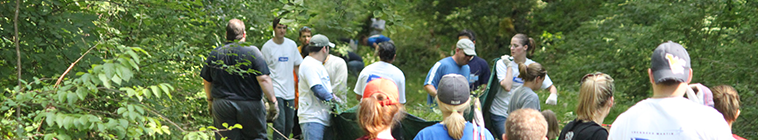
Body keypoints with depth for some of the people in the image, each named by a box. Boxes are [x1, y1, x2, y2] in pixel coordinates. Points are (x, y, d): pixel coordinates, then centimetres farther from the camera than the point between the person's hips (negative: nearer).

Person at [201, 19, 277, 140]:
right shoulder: (252, 52, -9)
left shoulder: (214, 54, 4)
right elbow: (263, 79, -15)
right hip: (250, 106, -3)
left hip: (221, 106, 3)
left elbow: (206, 81, 13)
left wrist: (210, 100, 27)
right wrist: (272, 102, -8)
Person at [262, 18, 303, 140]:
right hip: (275, 91, -5)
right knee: (279, 125, -11)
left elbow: (297, 66, 16)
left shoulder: (292, 45, 8)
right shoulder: (267, 47, -5)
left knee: (289, 126, 11)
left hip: (290, 91, 5)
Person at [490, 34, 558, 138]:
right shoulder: (502, 63, -5)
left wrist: (553, 95, -19)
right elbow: (507, 86, -20)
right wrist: (509, 66, -13)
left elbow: (551, 87, 3)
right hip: (500, 113, -2)